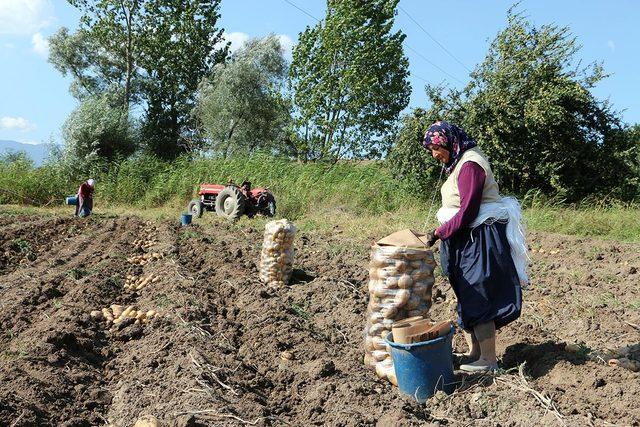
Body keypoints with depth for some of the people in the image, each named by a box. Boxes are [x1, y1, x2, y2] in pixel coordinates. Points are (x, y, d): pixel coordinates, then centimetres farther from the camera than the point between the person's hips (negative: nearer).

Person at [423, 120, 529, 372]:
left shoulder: (469, 165, -17)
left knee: (478, 300, -4)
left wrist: (440, 233, -15)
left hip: (480, 239, -10)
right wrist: (443, 231, 8)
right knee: (467, 298, 15)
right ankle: (475, 354, 25)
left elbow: (467, 211, -22)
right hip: (467, 240, 10)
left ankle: (488, 361, 6)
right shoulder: (458, 164, 14)